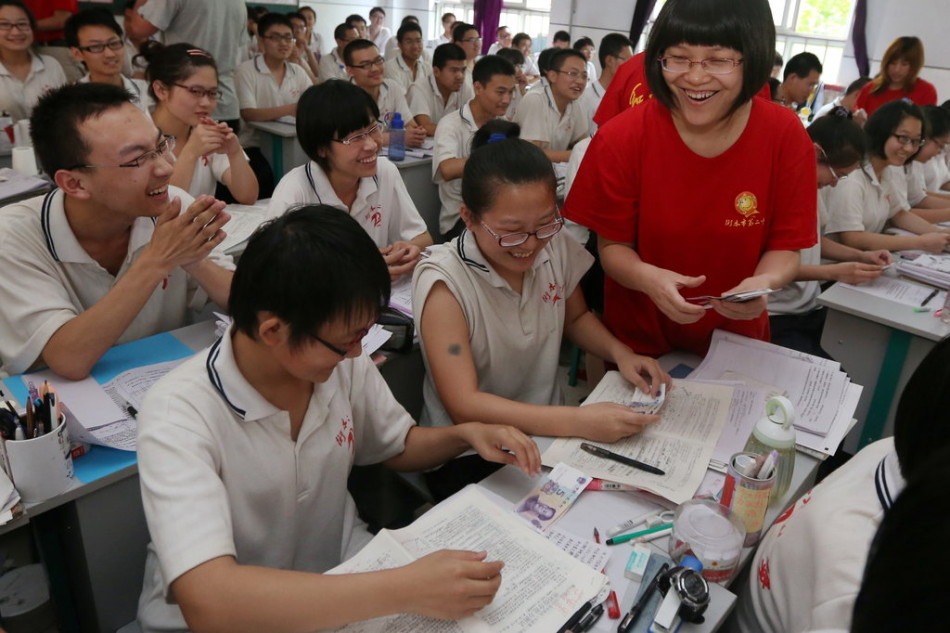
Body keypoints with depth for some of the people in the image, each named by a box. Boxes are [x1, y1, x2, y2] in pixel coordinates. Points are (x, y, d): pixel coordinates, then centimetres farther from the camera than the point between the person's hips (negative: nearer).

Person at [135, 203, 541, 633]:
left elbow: (396, 445, 8)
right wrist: (406, 590, -38)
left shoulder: (345, 366, -10)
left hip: (340, 575, 4)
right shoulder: (179, 417, -25)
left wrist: (464, 434, -11)